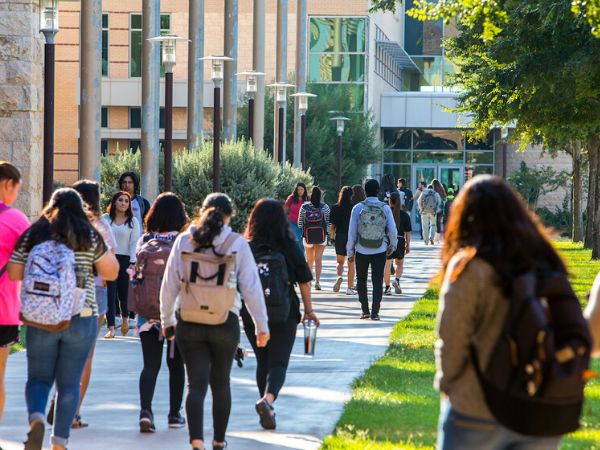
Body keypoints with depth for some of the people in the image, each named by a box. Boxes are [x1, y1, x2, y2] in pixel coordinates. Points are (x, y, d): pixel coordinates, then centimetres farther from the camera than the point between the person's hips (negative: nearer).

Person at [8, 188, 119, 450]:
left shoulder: (32, 236, 2)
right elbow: (111, 272, 1)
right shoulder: (90, 237, -2)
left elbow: (13, 274, 3)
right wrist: (105, 247, 15)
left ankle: (36, 417, -17)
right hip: (81, 319, -1)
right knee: (69, 384, 8)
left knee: (38, 378, 11)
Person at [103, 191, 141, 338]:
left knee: (124, 293, 0)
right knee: (110, 294, -7)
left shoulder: (133, 221, 6)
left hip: (125, 260, 0)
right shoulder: (105, 219, 8)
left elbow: (134, 243, 2)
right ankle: (111, 328, -8)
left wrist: (132, 263, -7)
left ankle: (125, 318, 32)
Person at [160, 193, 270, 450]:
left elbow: (169, 286, 4)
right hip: (225, 322, 0)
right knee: (221, 383, 16)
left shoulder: (183, 241, 0)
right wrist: (262, 325, 4)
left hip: (188, 323, 0)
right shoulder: (237, 244, -5)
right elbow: (251, 287, -3)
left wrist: (166, 320, 17)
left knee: (196, 383, 1)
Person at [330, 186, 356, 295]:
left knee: (340, 262, 16)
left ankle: (339, 277, -14)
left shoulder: (335, 208, -3)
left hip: (340, 237, 1)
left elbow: (332, 225, -1)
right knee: (351, 264, 9)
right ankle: (350, 288, 9)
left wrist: (332, 238, 9)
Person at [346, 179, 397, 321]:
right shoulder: (385, 208, -4)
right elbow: (392, 230, -1)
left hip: (362, 251, 0)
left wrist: (350, 252, 4)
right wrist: (393, 245, 17)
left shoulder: (358, 208, -6)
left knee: (361, 281, 15)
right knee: (377, 281, 3)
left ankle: (365, 310, 15)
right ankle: (375, 312, -3)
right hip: (380, 251, 0)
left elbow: (352, 231, -4)